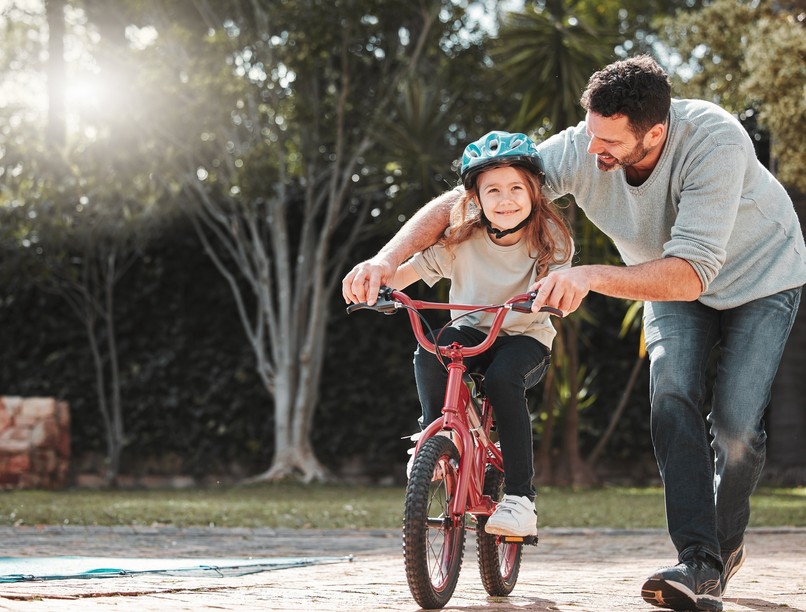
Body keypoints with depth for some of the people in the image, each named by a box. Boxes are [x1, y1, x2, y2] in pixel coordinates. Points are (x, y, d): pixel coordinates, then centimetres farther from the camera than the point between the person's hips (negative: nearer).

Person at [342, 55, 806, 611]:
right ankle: (698, 562, -18)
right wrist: (385, 261, -40)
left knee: (736, 424, -15)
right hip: (670, 285, 3)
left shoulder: (714, 140, -40)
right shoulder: (580, 150, -28)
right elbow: (456, 203, -26)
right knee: (671, 395, -21)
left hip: (760, 277, -3)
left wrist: (591, 277, -58)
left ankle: (726, 545, 11)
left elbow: (691, 273, -45)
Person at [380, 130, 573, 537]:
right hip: (471, 330, 2)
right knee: (429, 355, -31)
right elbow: (409, 271, -13)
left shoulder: (548, 236, -12)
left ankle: (519, 499, -26)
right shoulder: (460, 237, -10)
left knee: (503, 377, -34)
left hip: (525, 337, -1)